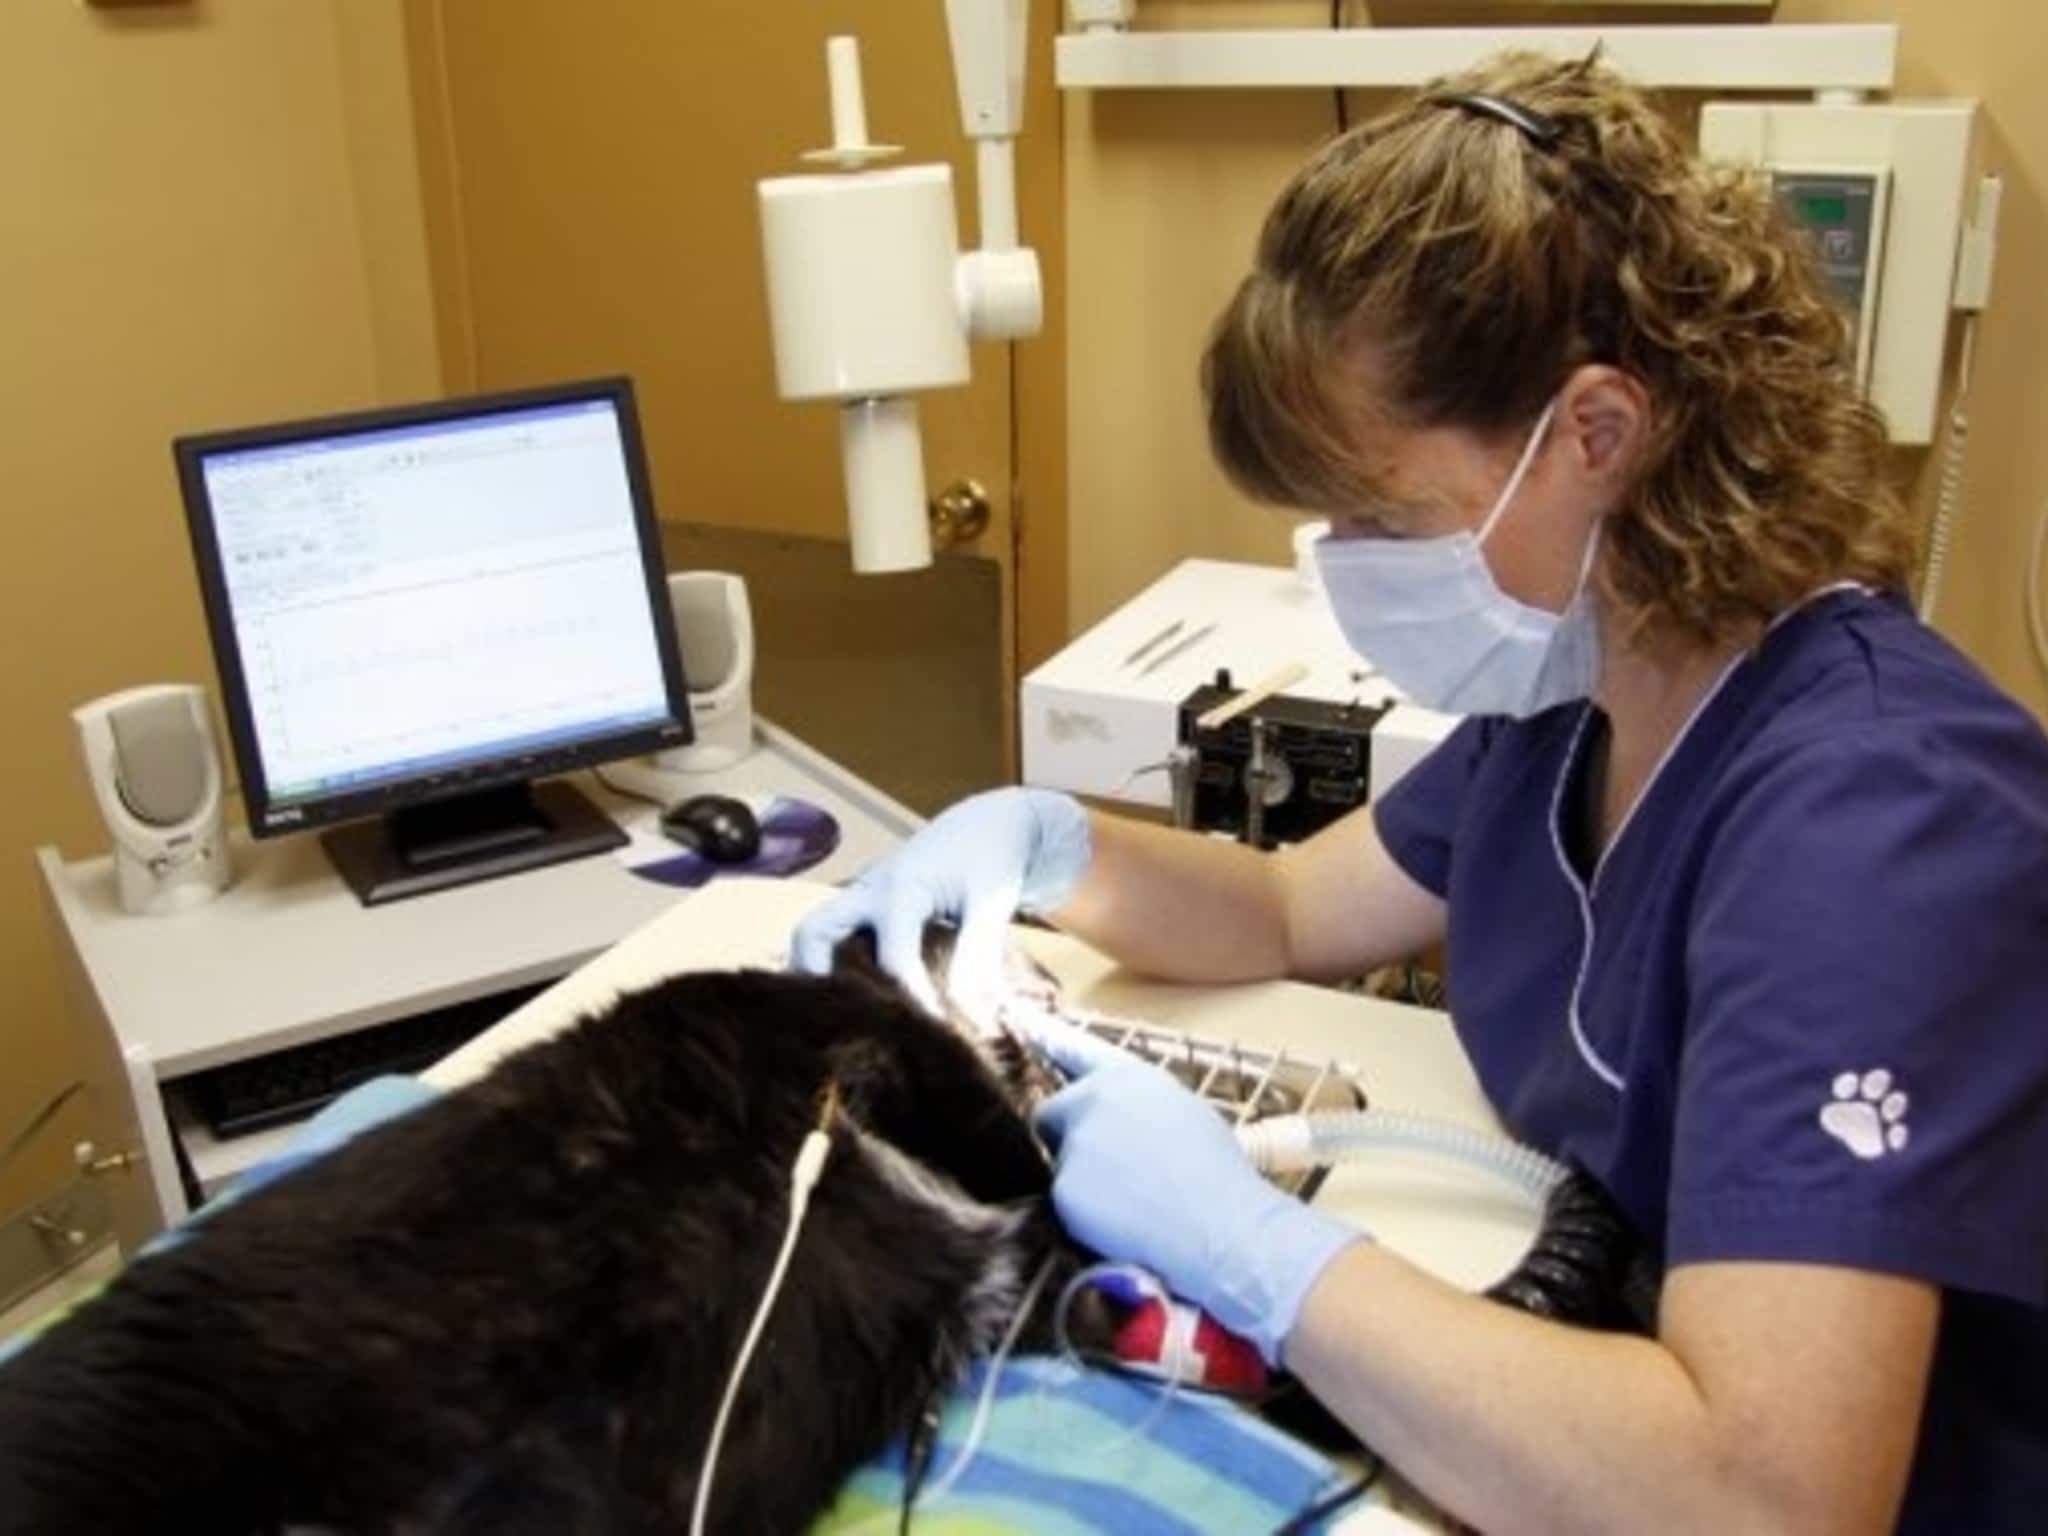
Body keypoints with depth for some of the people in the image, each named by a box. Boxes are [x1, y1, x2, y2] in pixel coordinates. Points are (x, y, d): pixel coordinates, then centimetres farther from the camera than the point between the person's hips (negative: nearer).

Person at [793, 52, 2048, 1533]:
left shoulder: (1870, 814, -28)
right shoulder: (1576, 697, -2)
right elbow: (1297, 912, 13)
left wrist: (1242, 1237, -30)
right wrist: (1053, 848, -6)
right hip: (1576, 1400, 7)